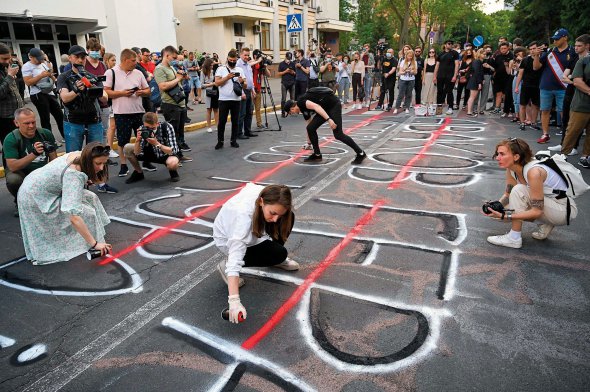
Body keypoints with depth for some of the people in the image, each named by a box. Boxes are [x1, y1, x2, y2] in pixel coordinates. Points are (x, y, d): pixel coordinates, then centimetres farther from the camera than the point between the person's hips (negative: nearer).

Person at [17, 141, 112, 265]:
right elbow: (74, 217, -41)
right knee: (87, 214, -12)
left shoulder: (80, 155, -13)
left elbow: (100, 179, 2)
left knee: (90, 198, 5)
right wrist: (95, 244, -38)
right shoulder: (74, 175, -35)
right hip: (35, 198, -8)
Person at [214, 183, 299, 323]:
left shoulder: (266, 194, -26)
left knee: (289, 218, -13)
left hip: (248, 230, 6)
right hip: (228, 239, -6)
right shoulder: (243, 214, -45)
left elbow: (249, 185, 1)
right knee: (279, 254, -22)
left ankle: (276, 261, 10)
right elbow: (236, 257, -49)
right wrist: (234, 300, -56)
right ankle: (226, 265, -7)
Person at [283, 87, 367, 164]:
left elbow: (315, 106, -27)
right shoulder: (304, 109, 17)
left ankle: (361, 154, -2)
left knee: (338, 134, -12)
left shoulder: (301, 102, -10)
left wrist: (328, 119, -35)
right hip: (326, 108, 9)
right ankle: (317, 155, 12)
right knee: (310, 128, 3)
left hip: (333, 104, -9)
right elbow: (310, 124, 28)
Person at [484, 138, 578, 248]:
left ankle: (514, 239, -18)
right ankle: (546, 223, 11)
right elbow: (508, 194, 6)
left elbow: (537, 211, -28)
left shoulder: (533, 172, -31)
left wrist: (504, 216, -33)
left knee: (519, 190, -28)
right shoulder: (511, 169, -8)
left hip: (564, 210, -8)